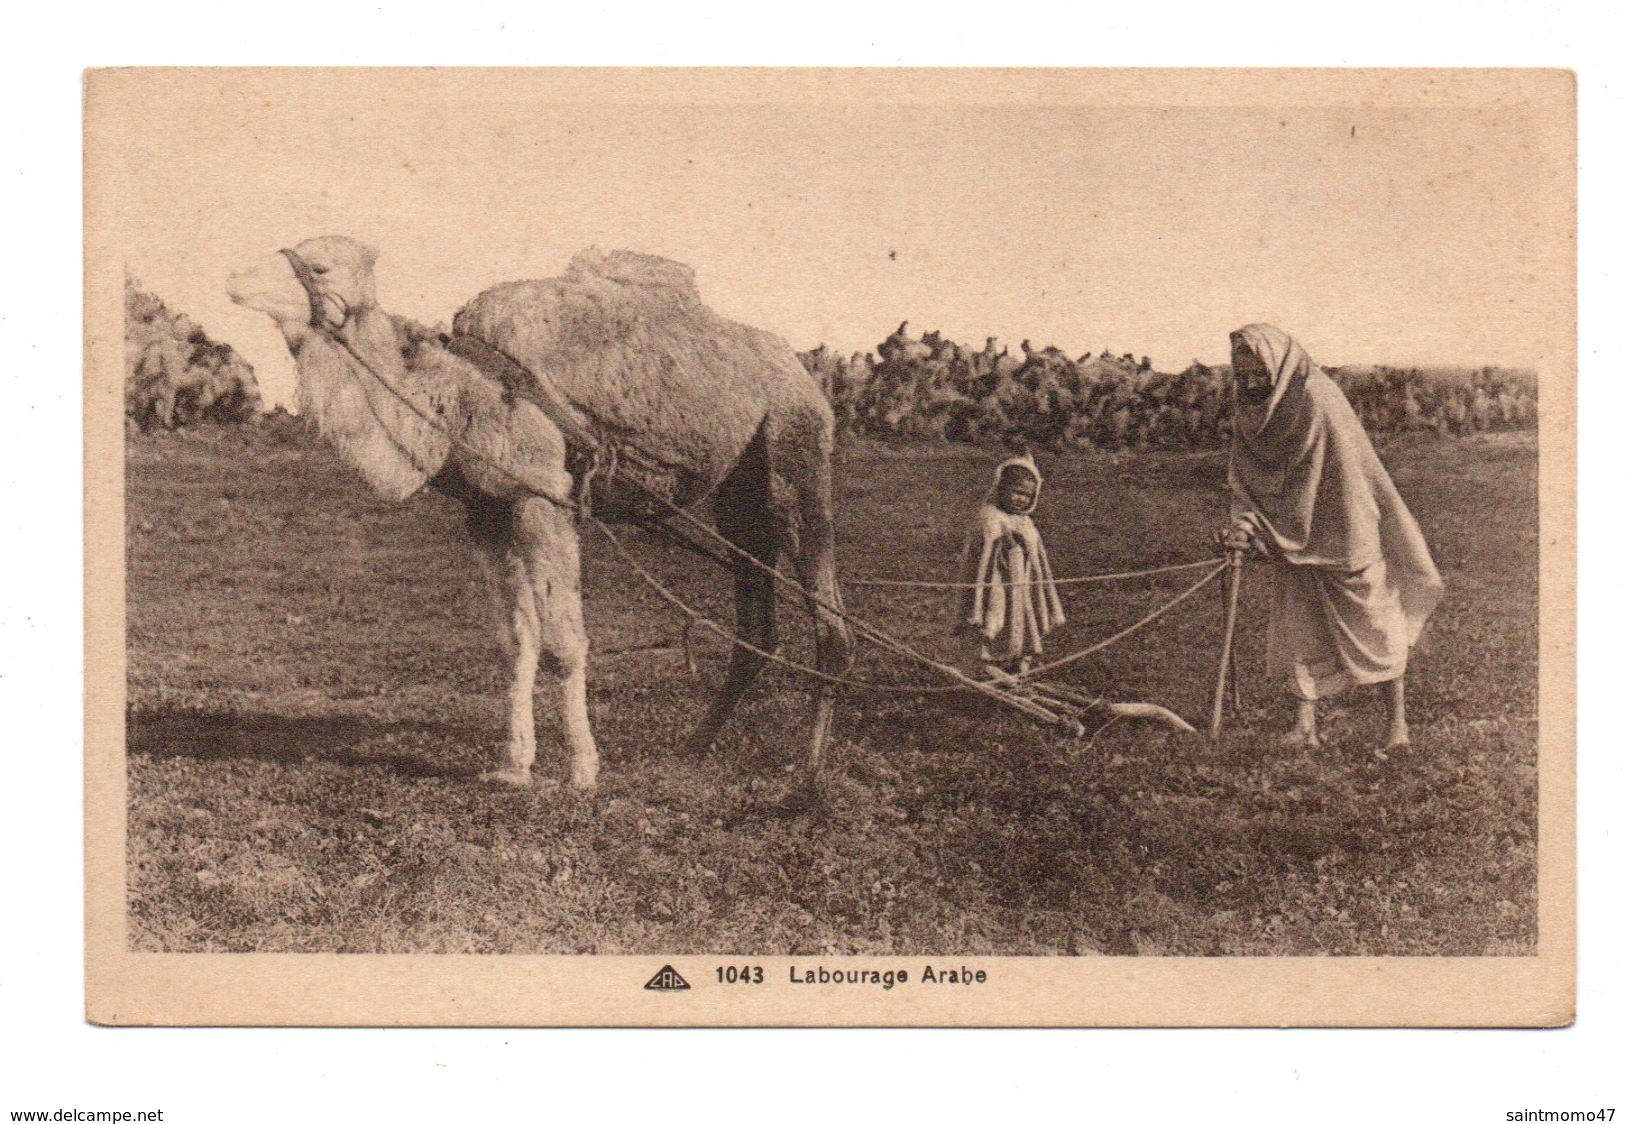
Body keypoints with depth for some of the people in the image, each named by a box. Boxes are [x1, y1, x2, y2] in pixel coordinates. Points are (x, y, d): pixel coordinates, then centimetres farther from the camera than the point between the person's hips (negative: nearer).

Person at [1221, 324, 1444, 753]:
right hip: (1295, 539, 7)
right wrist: (1244, 521, -14)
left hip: (1342, 535, -7)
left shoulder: (1316, 401, -23)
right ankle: (1305, 726, 6)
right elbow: (1245, 475, 2)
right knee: (1298, 626, 2)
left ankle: (1398, 723, 13)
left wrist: (1261, 526, -21)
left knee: (1376, 624, 3)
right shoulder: (1252, 409, 1)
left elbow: (1304, 483, -23)